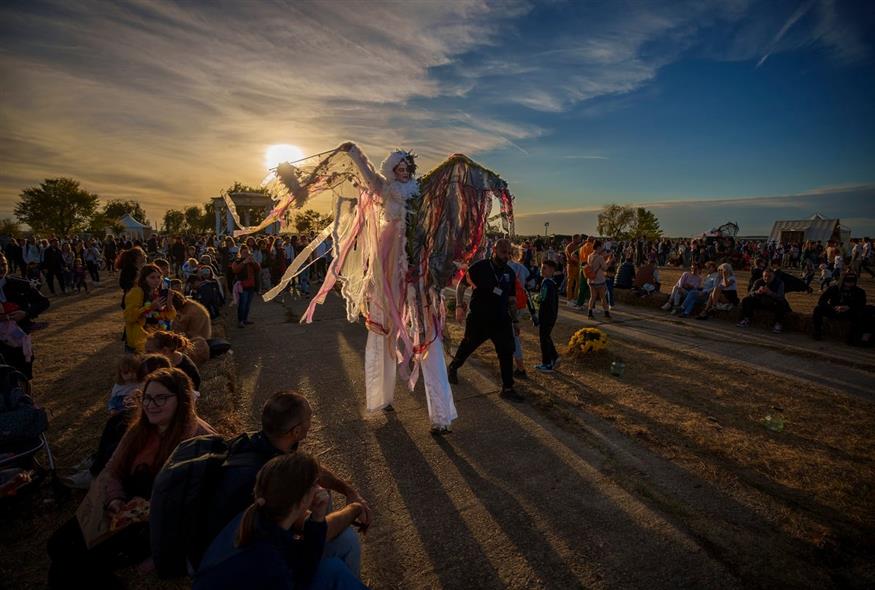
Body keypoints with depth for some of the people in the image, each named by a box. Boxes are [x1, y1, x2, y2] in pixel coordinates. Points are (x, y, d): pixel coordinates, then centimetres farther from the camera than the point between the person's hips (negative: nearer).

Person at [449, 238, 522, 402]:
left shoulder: (510, 273, 4)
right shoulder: (480, 266, -10)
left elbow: (511, 299, 12)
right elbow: (462, 284, -5)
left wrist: (515, 320, 11)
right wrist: (459, 306, -14)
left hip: (501, 320, 4)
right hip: (478, 319, -3)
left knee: (507, 352, -1)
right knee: (467, 346, 15)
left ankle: (508, 389, 11)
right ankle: (453, 367, 42)